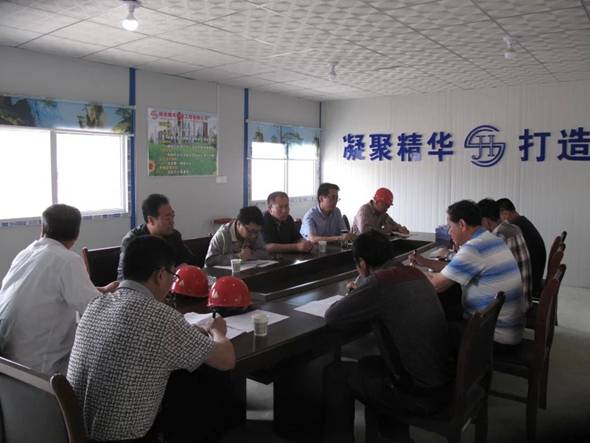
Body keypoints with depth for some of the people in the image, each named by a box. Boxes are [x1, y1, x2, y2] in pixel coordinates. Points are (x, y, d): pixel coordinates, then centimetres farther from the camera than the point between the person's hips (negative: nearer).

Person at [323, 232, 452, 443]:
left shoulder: (379, 283, -21)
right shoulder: (416, 274, 3)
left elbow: (332, 317, -13)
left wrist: (352, 299, 6)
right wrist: (361, 295, 15)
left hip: (421, 395, -8)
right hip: (444, 382, 8)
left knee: (335, 374, 7)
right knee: (368, 363, 28)